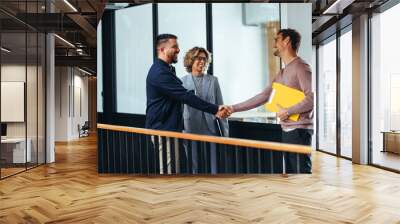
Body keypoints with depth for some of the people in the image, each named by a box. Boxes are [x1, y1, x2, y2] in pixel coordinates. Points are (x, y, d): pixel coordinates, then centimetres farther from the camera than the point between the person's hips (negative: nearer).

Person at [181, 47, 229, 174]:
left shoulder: (213, 80, 5)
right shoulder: (183, 81, 1)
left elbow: (220, 106, 6)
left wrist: (225, 132, 4)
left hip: (211, 130, 1)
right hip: (191, 131, -1)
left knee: (213, 168, 3)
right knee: (195, 168, 9)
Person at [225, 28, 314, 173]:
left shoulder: (300, 67, -8)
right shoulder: (282, 73, 18)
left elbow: (312, 98, -18)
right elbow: (263, 96, 17)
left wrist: (288, 111, -15)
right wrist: (233, 108, 13)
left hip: (299, 130, -8)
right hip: (287, 130, 8)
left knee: (301, 170, -6)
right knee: (290, 170, 12)